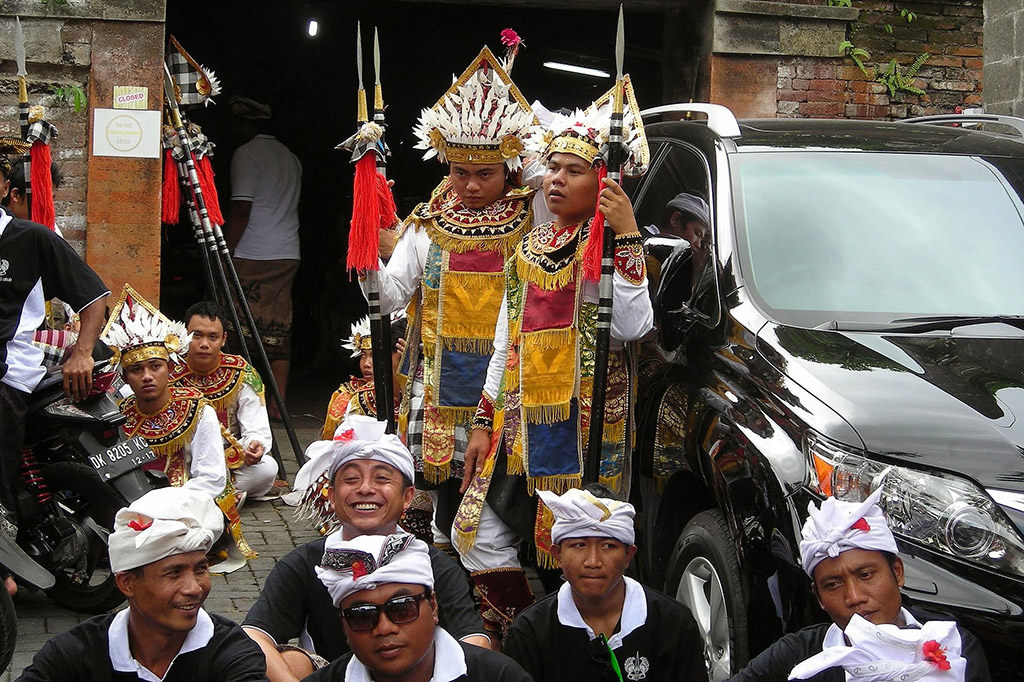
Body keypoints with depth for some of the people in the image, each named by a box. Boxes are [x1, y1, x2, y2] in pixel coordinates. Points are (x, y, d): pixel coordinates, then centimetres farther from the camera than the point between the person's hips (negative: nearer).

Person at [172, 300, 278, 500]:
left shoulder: (242, 374, -6)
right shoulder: (170, 376, -8)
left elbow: (257, 430, -11)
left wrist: (255, 446, -36)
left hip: (232, 459, 1)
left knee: (267, 468, -28)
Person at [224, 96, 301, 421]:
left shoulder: (246, 154, -6)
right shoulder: (291, 158, 17)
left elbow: (241, 210, -13)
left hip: (252, 259, -7)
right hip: (287, 256, 7)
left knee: (242, 333, -3)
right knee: (278, 332, 7)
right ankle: (277, 405, 8)